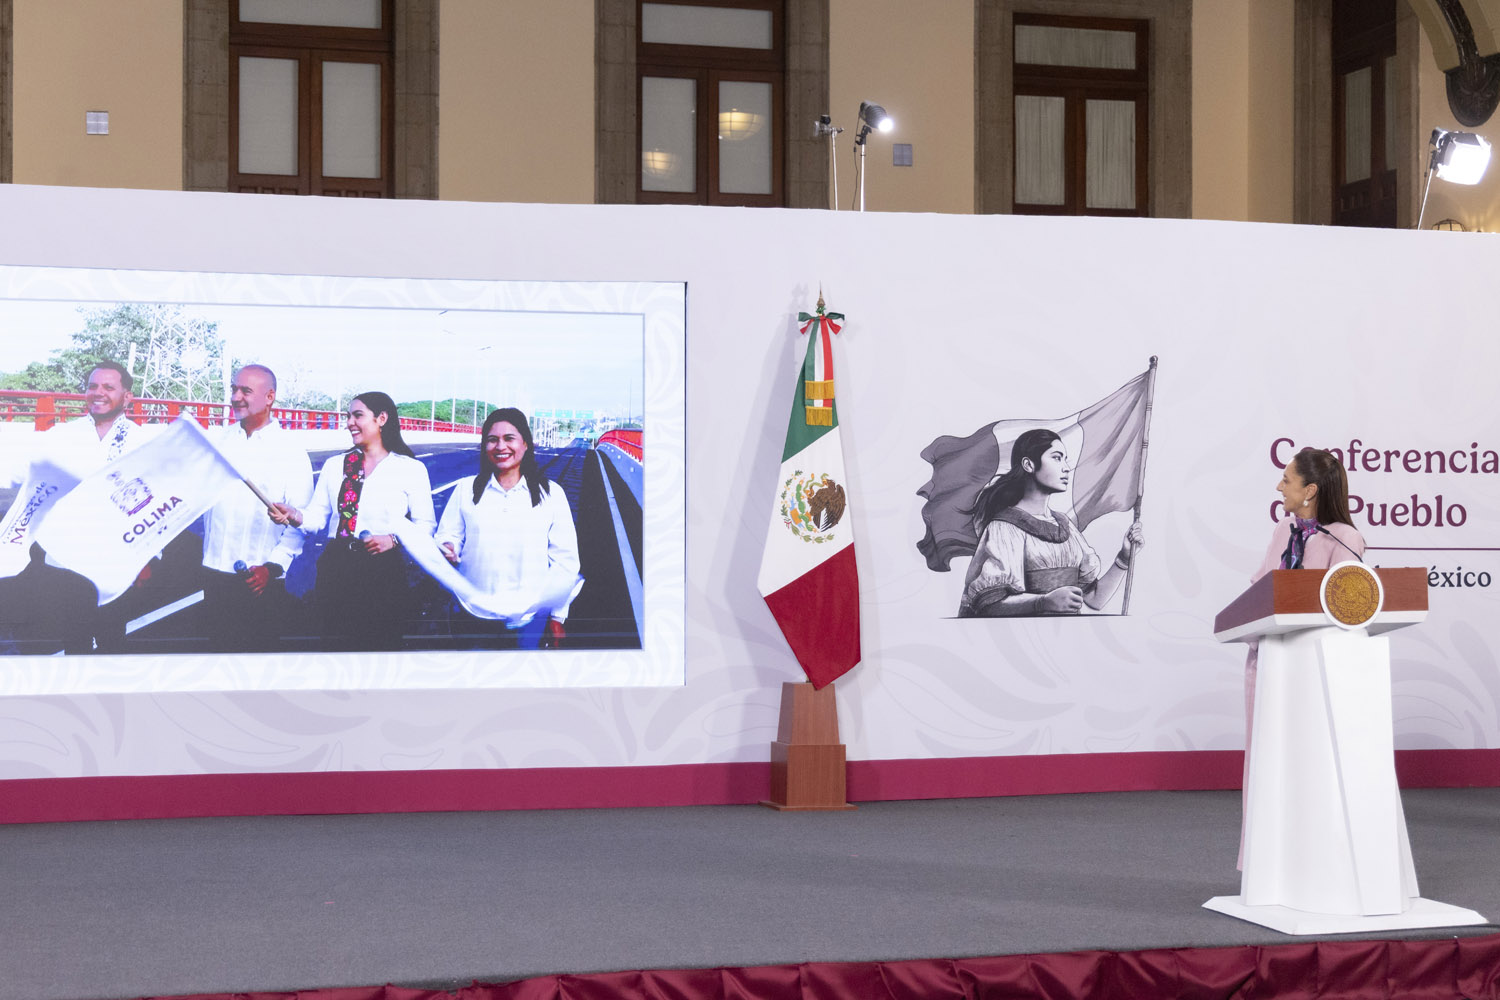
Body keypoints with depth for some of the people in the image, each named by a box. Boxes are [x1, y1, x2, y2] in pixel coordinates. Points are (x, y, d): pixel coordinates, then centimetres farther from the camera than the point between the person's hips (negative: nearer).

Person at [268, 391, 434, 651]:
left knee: (383, 644, -2)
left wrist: (393, 538, -14)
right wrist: (294, 516, -10)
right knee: (336, 645, 3)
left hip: (384, 570, -3)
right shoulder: (335, 465, 15)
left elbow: (426, 524, 2)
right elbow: (317, 516, 10)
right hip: (336, 568, 3)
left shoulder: (411, 469, 3)